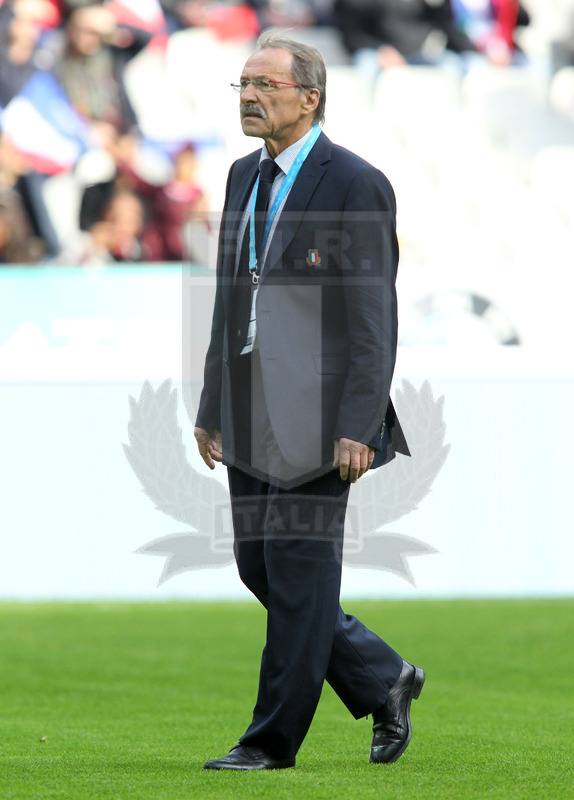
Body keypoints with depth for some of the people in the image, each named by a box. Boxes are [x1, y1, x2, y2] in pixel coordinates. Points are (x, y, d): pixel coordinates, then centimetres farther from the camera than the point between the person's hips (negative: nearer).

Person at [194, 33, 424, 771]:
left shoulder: (355, 185, -10)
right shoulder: (245, 177, 14)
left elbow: (374, 317, -13)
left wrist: (359, 427, -18)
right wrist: (211, 406, 16)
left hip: (315, 418, -8)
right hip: (251, 417, 8)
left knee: (299, 571, -2)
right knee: (258, 567, 9)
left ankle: (274, 739, 6)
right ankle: (383, 682, 25)